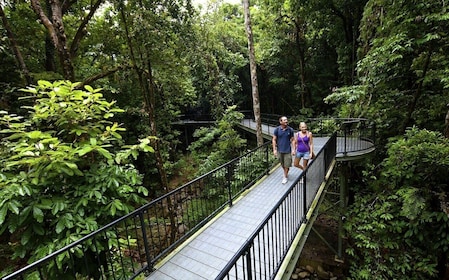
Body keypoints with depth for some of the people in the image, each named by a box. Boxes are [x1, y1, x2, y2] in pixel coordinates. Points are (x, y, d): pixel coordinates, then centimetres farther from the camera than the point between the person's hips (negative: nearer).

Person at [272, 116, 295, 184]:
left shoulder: (290, 130, -6)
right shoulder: (277, 129, -7)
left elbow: (292, 140, -1)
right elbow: (274, 140, -3)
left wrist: (293, 150, -7)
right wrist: (274, 150, -7)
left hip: (288, 150, -1)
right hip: (280, 150, 1)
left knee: (286, 165, 3)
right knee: (282, 164, 16)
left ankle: (285, 177, 22)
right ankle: (286, 173, 42)